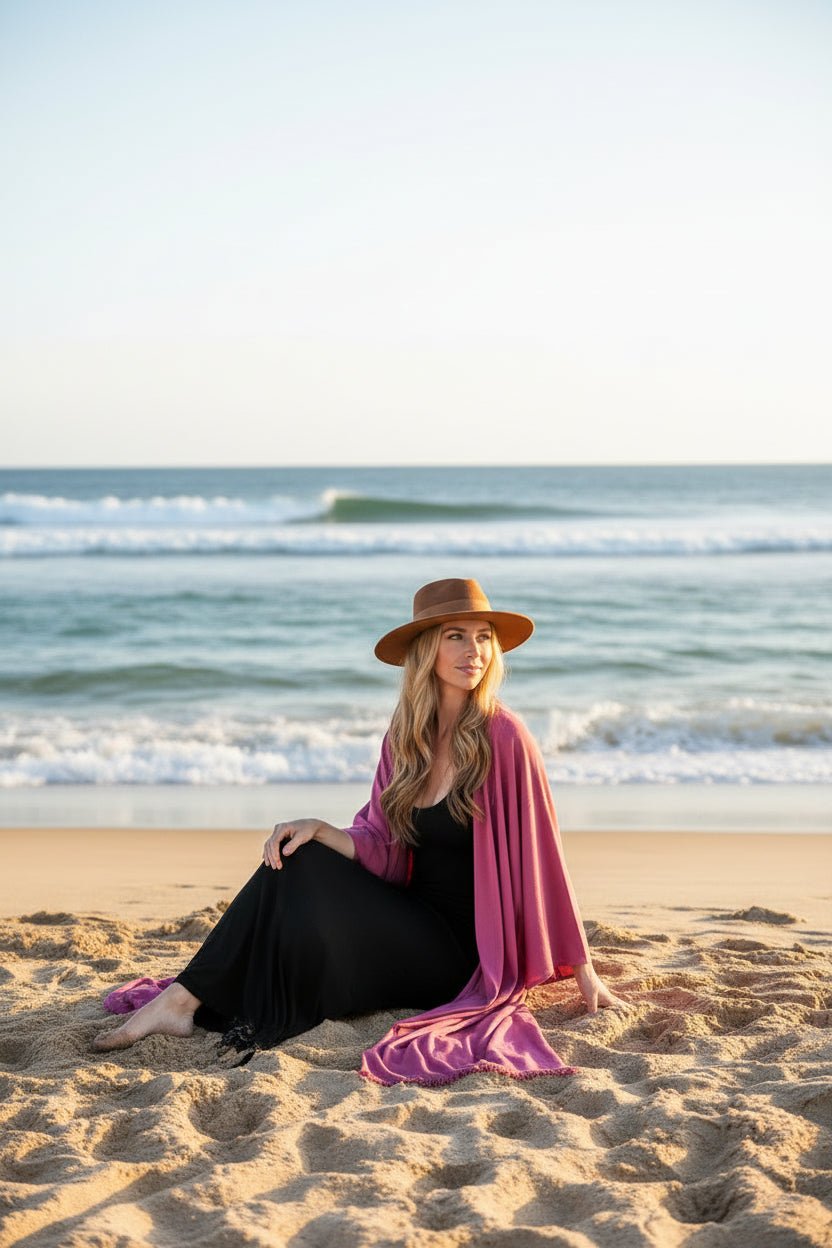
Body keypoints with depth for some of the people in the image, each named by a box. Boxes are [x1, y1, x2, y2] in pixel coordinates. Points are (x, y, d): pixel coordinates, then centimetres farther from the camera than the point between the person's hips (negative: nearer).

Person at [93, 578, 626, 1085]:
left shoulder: (503, 737, -14)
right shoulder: (407, 734, 4)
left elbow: (542, 854, -11)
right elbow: (383, 849, 3)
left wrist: (583, 971, -8)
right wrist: (320, 830, -18)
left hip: (460, 952, -5)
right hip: (413, 920, 6)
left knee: (308, 901, -19)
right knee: (296, 861, -15)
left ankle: (182, 1003, -5)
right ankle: (182, 1001, -14)